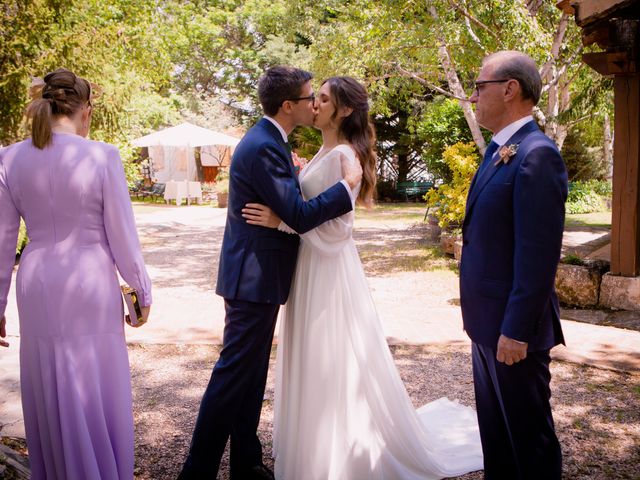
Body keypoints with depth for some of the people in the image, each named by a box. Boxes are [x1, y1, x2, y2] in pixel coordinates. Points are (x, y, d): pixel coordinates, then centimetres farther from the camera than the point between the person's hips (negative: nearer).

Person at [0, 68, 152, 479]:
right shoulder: (102, 155, -12)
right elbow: (122, 237, -8)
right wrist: (143, 292, 5)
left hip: (37, 291, 4)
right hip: (90, 287, -3)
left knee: (49, 398, 19)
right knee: (99, 397, 12)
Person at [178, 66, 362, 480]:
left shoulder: (268, 141, 13)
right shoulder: (264, 148, -20)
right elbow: (299, 215, -23)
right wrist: (347, 184, -14)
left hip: (256, 275, 10)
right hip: (254, 277, -10)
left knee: (252, 375, 16)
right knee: (233, 375, -2)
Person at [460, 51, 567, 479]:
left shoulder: (537, 155, -19)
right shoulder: (498, 151, 11)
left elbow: (539, 255, -23)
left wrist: (516, 330, -21)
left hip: (512, 326, -9)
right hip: (488, 320, 9)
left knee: (528, 433, 7)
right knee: (495, 428, 20)